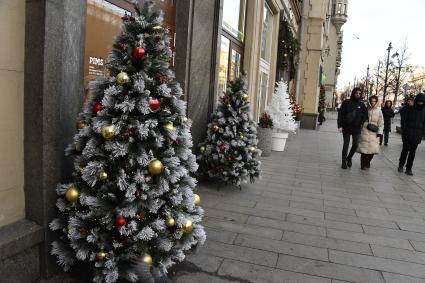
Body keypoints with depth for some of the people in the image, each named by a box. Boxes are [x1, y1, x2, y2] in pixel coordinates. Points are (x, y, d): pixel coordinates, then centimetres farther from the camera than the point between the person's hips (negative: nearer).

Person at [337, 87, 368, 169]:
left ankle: (349, 158, 27)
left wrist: (363, 122, -6)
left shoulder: (361, 104, 7)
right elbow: (340, 114, -6)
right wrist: (340, 126, -12)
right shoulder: (346, 102, -2)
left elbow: (365, 114, 13)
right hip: (346, 127, -3)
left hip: (357, 128, 3)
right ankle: (344, 162, 14)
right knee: (346, 145, 3)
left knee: (355, 144, 2)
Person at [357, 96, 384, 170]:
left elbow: (381, 122, 6)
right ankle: (363, 164, 8)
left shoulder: (379, 111, 5)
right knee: (364, 147, -4)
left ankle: (367, 162, 22)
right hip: (365, 131, -1)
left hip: (374, 132, 1)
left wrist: (380, 132, -1)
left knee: (373, 148, -3)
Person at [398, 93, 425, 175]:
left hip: (417, 135, 2)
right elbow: (403, 121, -1)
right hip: (407, 134, -2)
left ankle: (408, 169, 12)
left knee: (412, 152, 6)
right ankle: (401, 165, 18)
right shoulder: (408, 109, -2)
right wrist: (404, 131, -8)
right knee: (405, 149, -1)